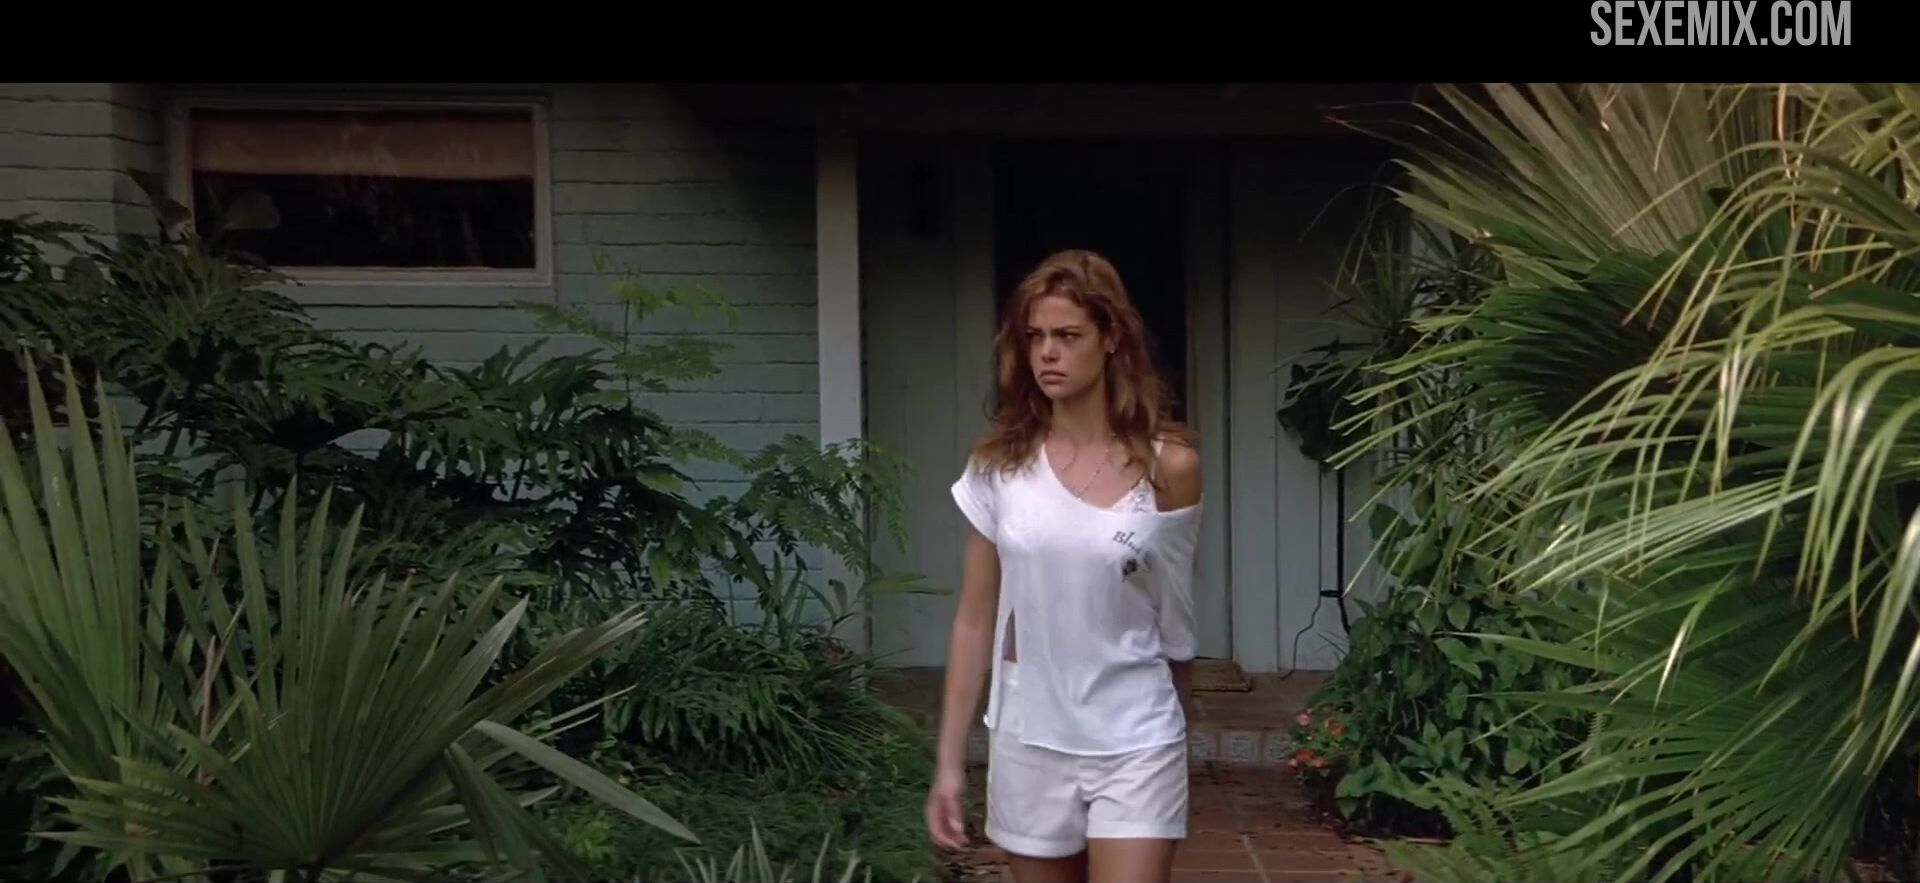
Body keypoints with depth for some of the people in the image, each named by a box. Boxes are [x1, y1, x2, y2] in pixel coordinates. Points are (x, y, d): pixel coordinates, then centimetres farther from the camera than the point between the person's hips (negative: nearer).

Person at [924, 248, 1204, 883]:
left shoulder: (1167, 465, -8)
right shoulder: (999, 464, -3)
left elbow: (1174, 619, 6)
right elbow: (975, 621, 2)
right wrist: (950, 760, 2)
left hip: (1135, 746, -2)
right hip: (1028, 744, 2)